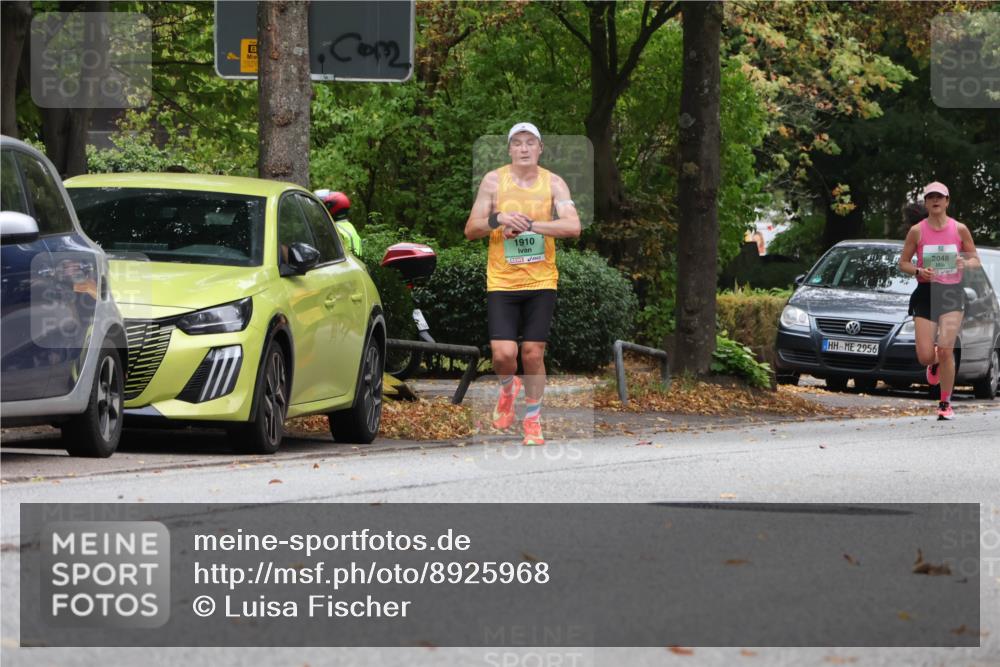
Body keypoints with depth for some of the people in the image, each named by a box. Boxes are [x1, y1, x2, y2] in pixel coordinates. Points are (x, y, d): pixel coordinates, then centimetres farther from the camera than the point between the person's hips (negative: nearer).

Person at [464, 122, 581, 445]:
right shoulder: (493, 181, 1)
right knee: (503, 353, -13)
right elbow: (470, 230, 0)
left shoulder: (553, 183, 0)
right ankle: (508, 388, 22)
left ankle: (532, 421, 18)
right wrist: (498, 219, -20)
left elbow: (573, 227, -13)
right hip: (501, 282, 0)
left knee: (533, 352, 0)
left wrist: (529, 224, -21)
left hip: (541, 281, 0)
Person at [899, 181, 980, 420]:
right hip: (925, 293, 1)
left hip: (952, 293, -1)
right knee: (925, 355, -4)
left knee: (945, 349, -15)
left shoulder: (959, 229, 2)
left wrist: (965, 263, -14)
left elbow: (975, 260, 9)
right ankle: (935, 364, 36)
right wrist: (918, 271, -13)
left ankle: (945, 403, -3)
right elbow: (903, 262, 7)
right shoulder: (917, 231, 1)